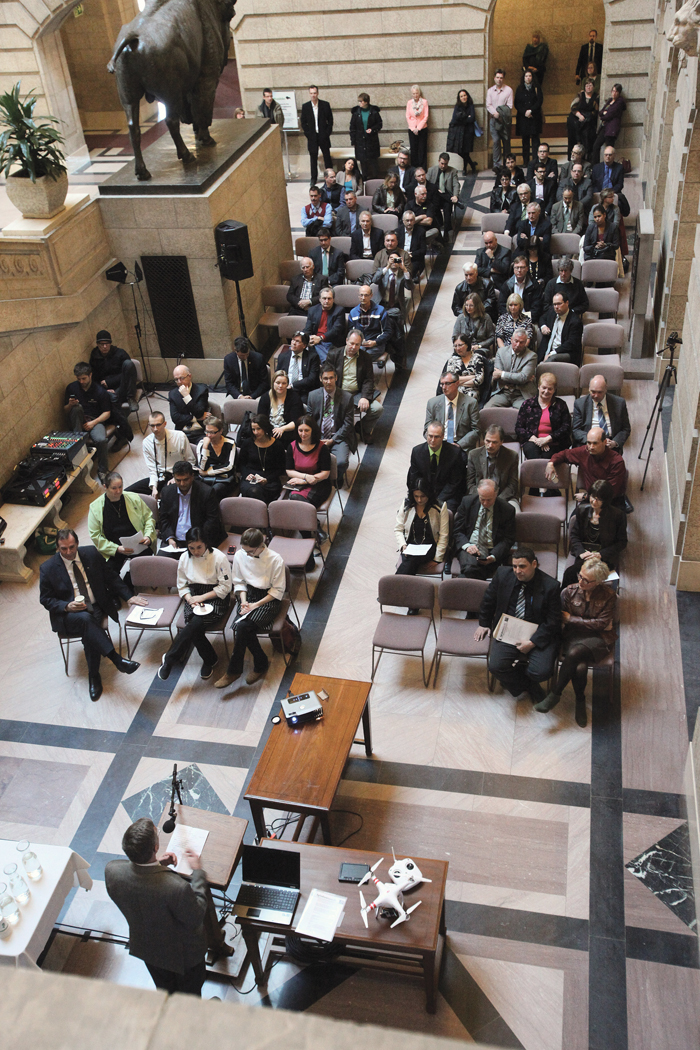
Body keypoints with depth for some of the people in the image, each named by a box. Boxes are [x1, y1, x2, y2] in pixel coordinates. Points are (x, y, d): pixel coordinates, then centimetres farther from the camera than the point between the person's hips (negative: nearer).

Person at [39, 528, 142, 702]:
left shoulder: (91, 554, 2)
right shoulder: (48, 568, -3)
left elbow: (111, 577, 11)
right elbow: (46, 599, 1)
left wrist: (128, 596, 2)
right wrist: (66, 606, -18)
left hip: (96, 608, 2)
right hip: (69, 614, -2)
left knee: (89, 633, -31)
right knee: (85, 619, -37)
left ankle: (94, 676, -16)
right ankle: (117, 659, -41)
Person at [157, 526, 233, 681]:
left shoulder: (219, 557, -10)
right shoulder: (184, 558, 4)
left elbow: (225, 587, -7)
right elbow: (182, 585, 12)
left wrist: (202, 597, -15)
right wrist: (190, 599, -9)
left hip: (215, 599, -4)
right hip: (194, 598, 4)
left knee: (196, 623, -31)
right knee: (194, 629, -26)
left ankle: (170, 659, -20)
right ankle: (210, 659, -2)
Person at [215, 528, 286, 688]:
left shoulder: (275, 559, -15)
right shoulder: (239, 556, -3)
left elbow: (278, 590, -9)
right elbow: (239, 582, 10)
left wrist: (256, 604, -15)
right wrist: (244, 601, -7)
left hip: (268, 599, -4)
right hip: (248, 595, 4)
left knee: (241, 626, -27)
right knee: (242, 626, -28)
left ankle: (233, 671, -11)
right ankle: (261, 664, -7)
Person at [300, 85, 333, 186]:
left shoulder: (325, 105, -3)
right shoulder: (305, 106, 0)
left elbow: (330, 120, 2)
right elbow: (303, 123, 5)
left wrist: (328, 132, -6)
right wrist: (308, 134, -4)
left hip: (324, 136, -1)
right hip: (312, 136, 1)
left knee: (327, 157, 7)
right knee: (313, 158, 6)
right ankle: (314, 178, 15)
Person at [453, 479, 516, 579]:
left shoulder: (508, 510, 0)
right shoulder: (467, 501, 4)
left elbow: (508, 540, 3)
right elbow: (457, 530, 6)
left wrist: (493, 556, -15)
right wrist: (466, 545, -15)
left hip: (491, 551, -1)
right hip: (469, 548, 1)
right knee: (470, 567, -34)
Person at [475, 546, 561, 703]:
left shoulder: (550, 586, -12)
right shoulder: (502, 574, -2)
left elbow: (553, 621, -8)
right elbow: (488, 600, 16)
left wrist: (532, 642, -17)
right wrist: (484, 623, 21)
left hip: (539, 635, -2)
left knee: (542, 671, -26)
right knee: (495, 666, -23)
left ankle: (518, 672, 12)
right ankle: (523, 685, 10)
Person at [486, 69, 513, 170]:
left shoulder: (508, 90, 2)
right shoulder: (490, 90, 10)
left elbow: (509, 106, -2)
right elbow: (488, 105, 4)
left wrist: (500, 113, -14)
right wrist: (495, 113, -13)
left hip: (505, 120, -1)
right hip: (494, 119, 1)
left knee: (506, 141, 3)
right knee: (496, 141, -9)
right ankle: (496, 164, -11)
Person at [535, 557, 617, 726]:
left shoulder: (609, 596, -5)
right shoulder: (569, 591, -1)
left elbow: (601, 623, -8)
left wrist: (571, 619, -9)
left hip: (598, 638, -2)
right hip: (574, 636, 2)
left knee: (575, 653, -34)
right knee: (580, 667, -31)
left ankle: (555, 694, -17)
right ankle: (580, 702, -6)